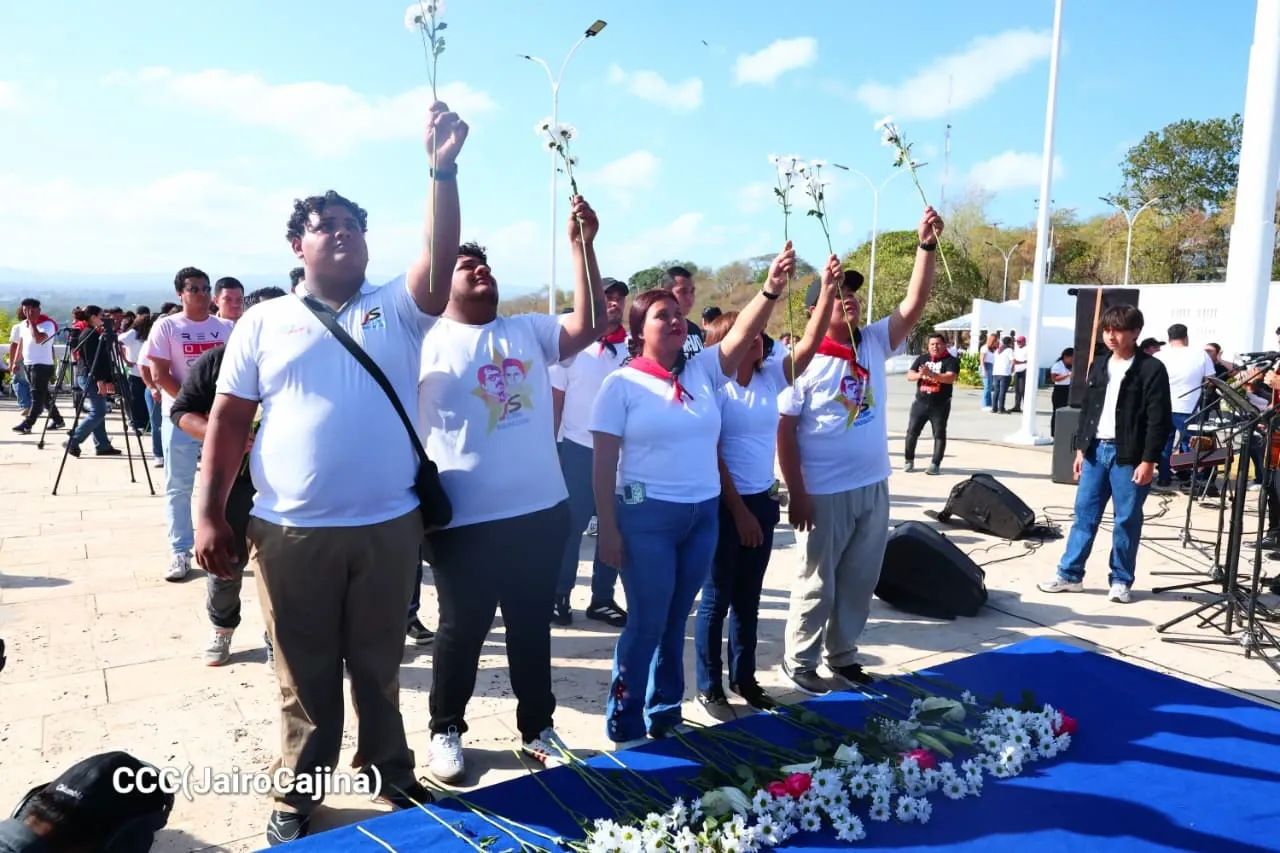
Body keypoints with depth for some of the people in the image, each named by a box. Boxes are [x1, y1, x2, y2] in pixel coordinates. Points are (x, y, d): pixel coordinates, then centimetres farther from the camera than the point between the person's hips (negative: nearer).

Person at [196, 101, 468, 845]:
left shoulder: (399, 309, 4)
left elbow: (442, 259, -15)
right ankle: (299, 796, 31)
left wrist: (444, 173, -27)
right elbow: (229, 421, 3)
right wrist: (211, 515, -1)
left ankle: (391, 773, 36)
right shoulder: (266, 322, 5)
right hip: (291, 532, 0)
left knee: (379, 665, 17)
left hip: (389, 526, 1)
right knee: (305, 674, 13)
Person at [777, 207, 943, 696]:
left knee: (860, 580, 17)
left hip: (874, 488, 6)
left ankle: (843, 654, 34)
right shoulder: (805, 360, -12)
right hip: (826, 494, -6)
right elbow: (784, 431, -13)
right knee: (818, 582, 6)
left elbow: (915, 305, -4)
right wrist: (797, 494, -16)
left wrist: (926, 246, -13)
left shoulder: (874, 343, 5)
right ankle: (799, 662, 22)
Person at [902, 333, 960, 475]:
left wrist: (931, 374, -32)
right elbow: (909, 376, 2)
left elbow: (951, 378, -20)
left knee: (939, 434, 2)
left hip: (940, 405, -3)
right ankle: (908, 460, 13)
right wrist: (919, 374, -21)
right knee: (912, 431, 2)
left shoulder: (951, 360, -3)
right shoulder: (921, 359, 9)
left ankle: (935, 464, 7)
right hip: (920, 403, 3)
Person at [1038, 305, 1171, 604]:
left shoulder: (1152, 369, -6)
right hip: (1096, 450, 5)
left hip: (1129, 455, -5)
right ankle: (1070, 574, 12)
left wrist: (1148, 460, -14)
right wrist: (1081, 447, 11)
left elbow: (1160, 419, -9)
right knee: (1084, 514, 6)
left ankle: (1121, 581, 14)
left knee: (1127, 520, 3)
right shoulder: (1099, 366, 12)